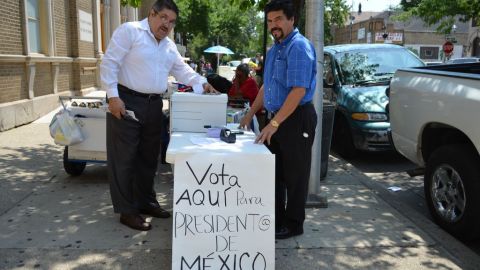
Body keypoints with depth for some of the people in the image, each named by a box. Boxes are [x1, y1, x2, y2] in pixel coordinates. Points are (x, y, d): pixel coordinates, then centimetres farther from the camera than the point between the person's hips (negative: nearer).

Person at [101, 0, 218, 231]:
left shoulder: (169, 45, 15)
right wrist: (113, 96, -19)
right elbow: (109, 63, -13)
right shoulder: (130, 31, -8)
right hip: (127, 103, -8)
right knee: (124, 158, -1)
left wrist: (201, 83, 3)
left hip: (154, 105, 8)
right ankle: (127, 210, 8)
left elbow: (182, 70, 20)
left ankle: (145, 201, 30)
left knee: (149, 157, 15)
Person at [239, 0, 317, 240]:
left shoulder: (299, 47, -15)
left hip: (296, 119, -9)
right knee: (275, 172, 15)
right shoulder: (275, 49, 14)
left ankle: (293, 224, 17)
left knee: (294, 175, 3)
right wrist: (251, 113, 19)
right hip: (276, 118, 9)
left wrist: (274, 124, -24)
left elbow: (298, 90, -23)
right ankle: (276, 218, 28)